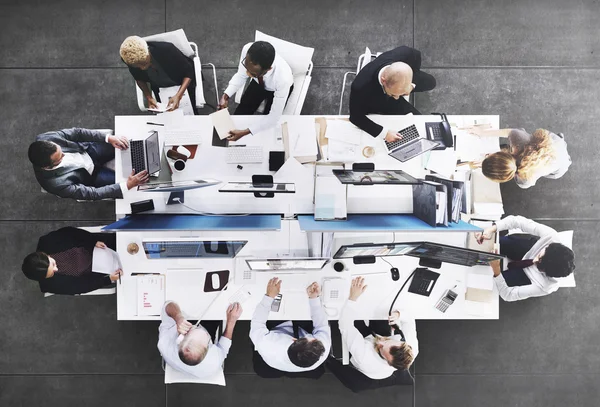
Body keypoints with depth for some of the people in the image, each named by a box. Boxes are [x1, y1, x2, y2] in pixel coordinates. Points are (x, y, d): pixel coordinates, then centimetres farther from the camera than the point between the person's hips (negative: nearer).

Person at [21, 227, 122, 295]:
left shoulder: (47, 242, -33)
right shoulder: (51, 284, -34)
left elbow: (71, 232, -15)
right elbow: (81, 286, -23)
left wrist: (94, 241, -17)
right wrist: (109, 279, -29)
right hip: (91, 270, -3)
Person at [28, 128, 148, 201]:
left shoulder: (44, 139, -28)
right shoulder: (56, 183, -37)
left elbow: (76, 132, -15)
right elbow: (92, 193, -30)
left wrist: (109, 137, -24)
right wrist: (127, 185, -37)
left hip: (88, 151, 4)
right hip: (89, 175, -3)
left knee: (126, 145, -5)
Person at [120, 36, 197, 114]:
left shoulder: (166, 50, -39)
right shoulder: (131, 59, -27)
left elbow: (189, 72, -26)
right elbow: (139, 79, -5)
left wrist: (178, 96, -39)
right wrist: (148, 97, -21)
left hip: (183, 83, -2)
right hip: (159, 87, 3)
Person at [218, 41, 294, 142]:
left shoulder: (283, 80, -47)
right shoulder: (248, 59, -38)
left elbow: (274, 117, -37)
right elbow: (240, 76, -13)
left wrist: (244, 133, -39)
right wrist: (226, 96, -27)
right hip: (260, 83, 3)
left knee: (267, 126, -5)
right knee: (239, 114, -1)